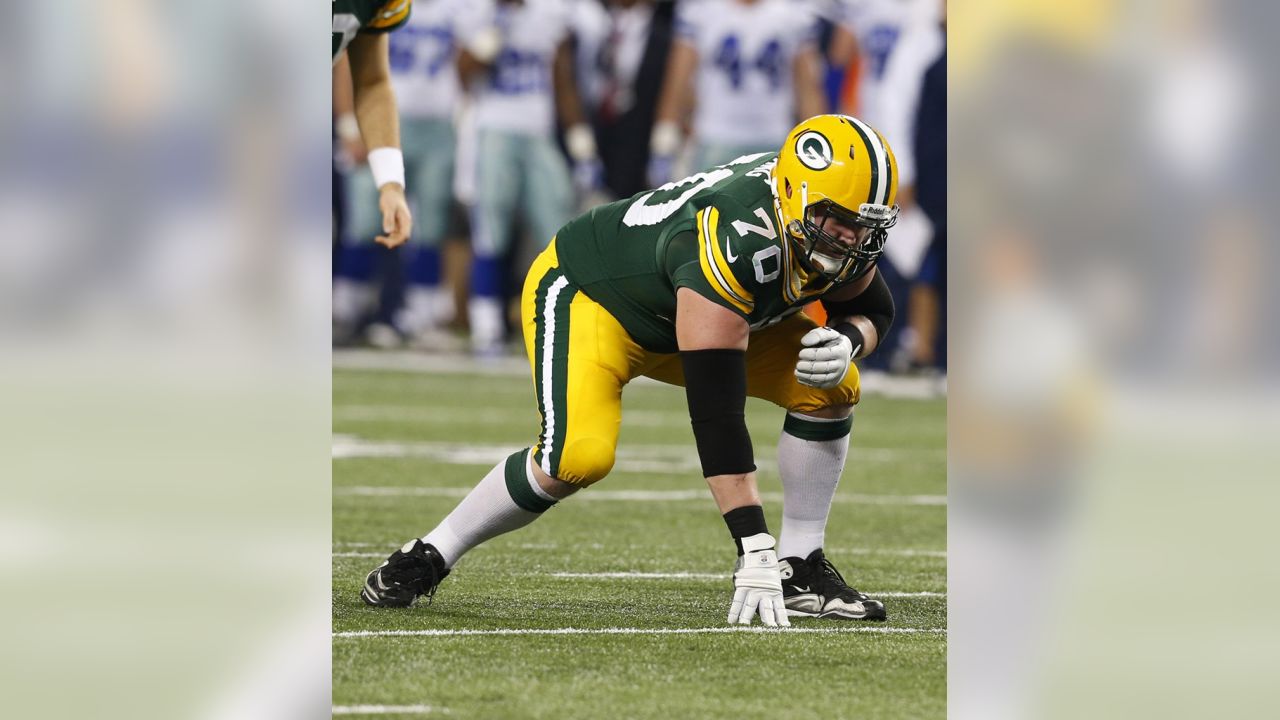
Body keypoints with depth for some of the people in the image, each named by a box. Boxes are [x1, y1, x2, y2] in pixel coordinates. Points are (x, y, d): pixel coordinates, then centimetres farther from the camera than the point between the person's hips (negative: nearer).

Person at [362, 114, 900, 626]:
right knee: (578, 458, -31)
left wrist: (847, 340, -23)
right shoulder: (736, 244, -41)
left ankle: (800, 569, 0)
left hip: (683, 310, 8)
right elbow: (715, 412, -42)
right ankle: (428, 558, -11)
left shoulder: (834, 233, -17)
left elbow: (872, 309, 4)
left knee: (831, 388, -9)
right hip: (586, 293, -8)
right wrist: (753, 549, -43)